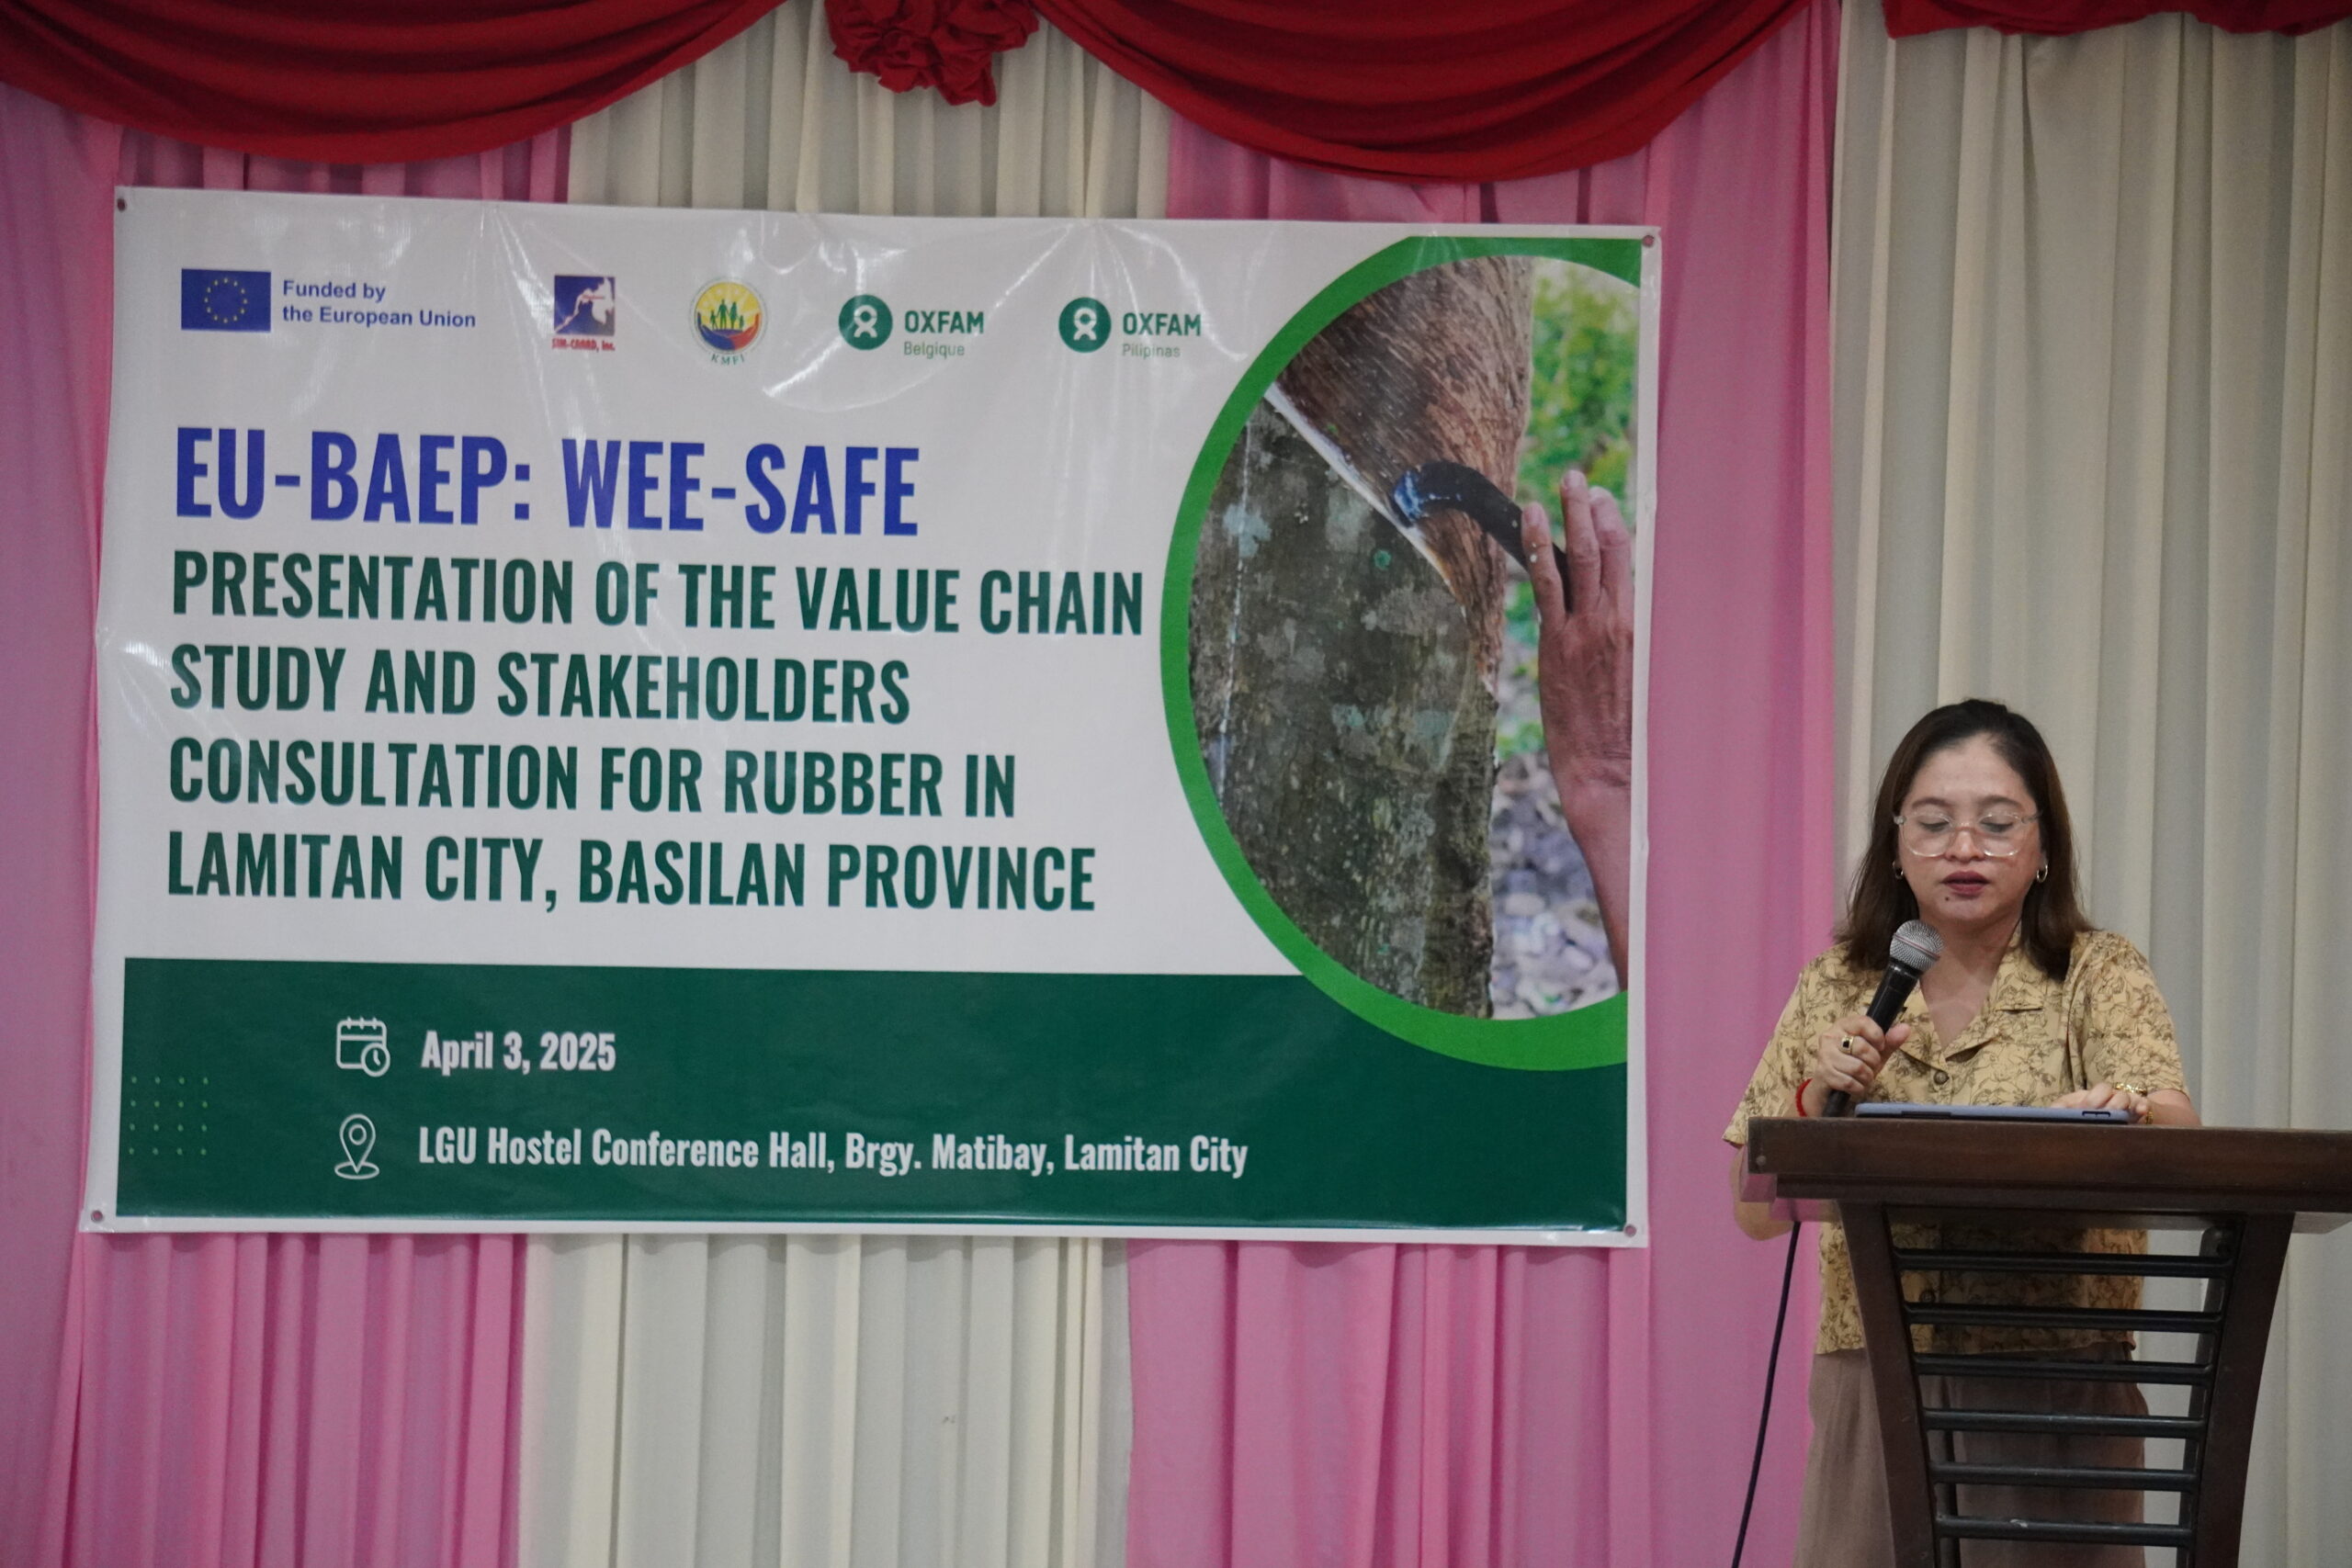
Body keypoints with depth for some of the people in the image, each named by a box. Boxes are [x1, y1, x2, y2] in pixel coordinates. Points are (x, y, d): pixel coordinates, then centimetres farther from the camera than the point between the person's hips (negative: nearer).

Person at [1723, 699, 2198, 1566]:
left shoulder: (2099, 975, 1)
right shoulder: (1837, 988, 8)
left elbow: (2176, 1133, -17)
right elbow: (1755, 1212, 6)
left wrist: (2122, 1108, -39)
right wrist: (1816, 1098, -11)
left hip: (2054, 1402, -2)